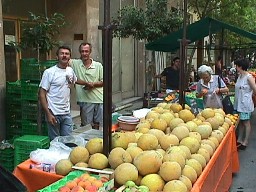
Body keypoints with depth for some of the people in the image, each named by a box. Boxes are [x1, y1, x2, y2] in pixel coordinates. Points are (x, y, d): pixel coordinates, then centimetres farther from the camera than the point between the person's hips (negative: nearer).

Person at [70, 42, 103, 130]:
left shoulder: (98, 65, 2)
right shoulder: (76, 64, 1)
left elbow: (103, 81, 5)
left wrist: (93, 84, -11)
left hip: (99, 100, 1)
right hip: (85, 101, -1)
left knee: (98, 126, 9)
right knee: (86, 126, 7)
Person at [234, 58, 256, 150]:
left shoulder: (249, 77, -17)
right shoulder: (239, 76, 7)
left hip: (245, 104, -8)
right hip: (238, 103, 8)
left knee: (246, 123, 4)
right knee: (240, 122, 15)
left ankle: (245, 142, 12)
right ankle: (239, 140, 25)